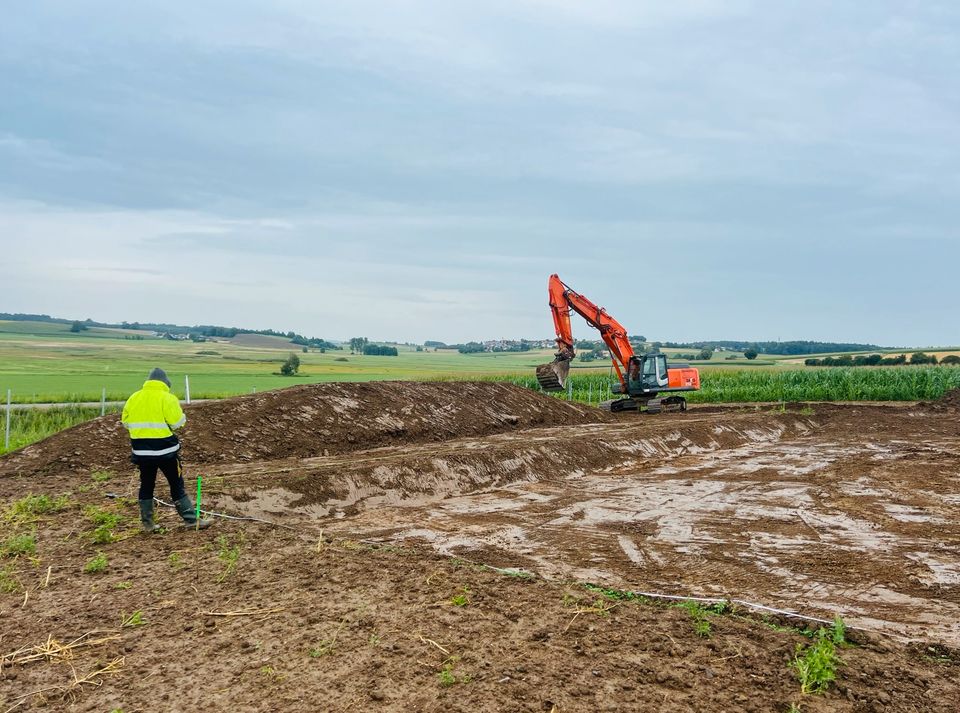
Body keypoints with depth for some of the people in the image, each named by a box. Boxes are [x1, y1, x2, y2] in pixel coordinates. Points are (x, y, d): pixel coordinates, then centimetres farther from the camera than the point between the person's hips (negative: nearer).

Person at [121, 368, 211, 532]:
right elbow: (177, 422, -14)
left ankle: (147, 523, 21)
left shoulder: (133, 398, 7)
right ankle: (192, 520, 6)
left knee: (146, 485, 16)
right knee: (177, 484, 3)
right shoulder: (167, 398, -10)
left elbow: (125, 422, 11)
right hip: (164, 450, -5)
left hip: (141, 450, 5)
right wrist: (182, 416, 7)